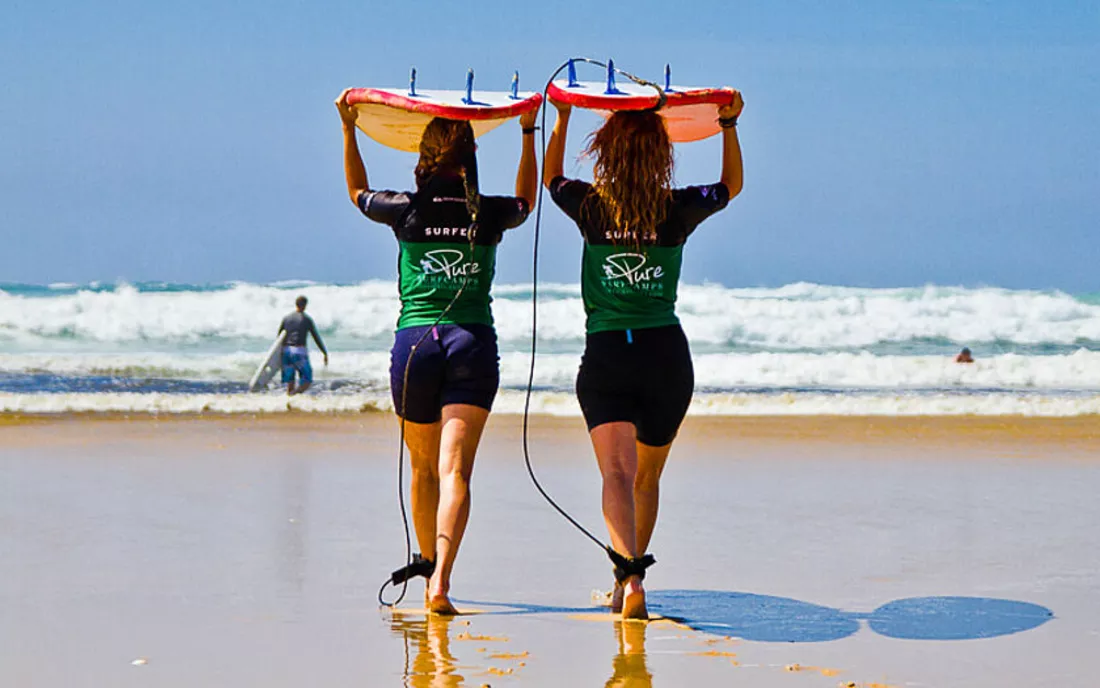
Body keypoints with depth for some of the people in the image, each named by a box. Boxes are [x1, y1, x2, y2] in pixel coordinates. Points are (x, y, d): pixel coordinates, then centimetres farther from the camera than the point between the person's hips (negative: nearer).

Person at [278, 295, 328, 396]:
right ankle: (291, 395, -25)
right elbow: (316, 338, 3)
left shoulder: (286, 318, 11)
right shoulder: (307, 319, 1)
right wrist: (325, 354, 11)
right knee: (306, 382, 0)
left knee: (290, 383, 11)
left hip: (286, 351, 4)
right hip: (299, 352, -4)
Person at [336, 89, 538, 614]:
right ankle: (440, 578, -25)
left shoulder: (406, 211, 0)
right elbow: (525, 202, 29)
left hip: (415, 340, 1)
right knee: (455, 469, -9)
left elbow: (357, 191, 23)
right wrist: (528, 134, 33)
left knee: (424, 467, 19)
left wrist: (349, 128, 28)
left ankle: (428, 562, 36)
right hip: (474, 344, 0)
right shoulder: (491, 214, 3)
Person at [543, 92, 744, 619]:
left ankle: (630, 577, -33)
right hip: (667, 353, 2)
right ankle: (628, 581, 31)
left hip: (605, 356, -1)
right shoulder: (678, 210, -1)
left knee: (617, 474, -12)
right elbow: (731, 185, 20)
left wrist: (562, 117, 27)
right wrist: (730, 126, 25)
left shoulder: (589, 206, -2)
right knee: (647, 478, 18)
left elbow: (550, 178, 22)